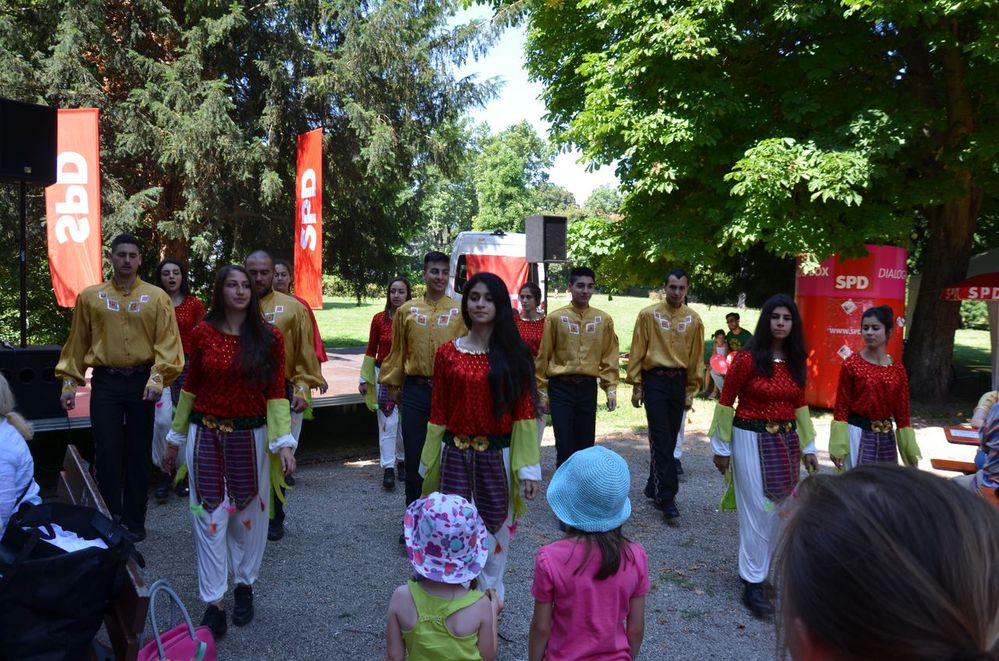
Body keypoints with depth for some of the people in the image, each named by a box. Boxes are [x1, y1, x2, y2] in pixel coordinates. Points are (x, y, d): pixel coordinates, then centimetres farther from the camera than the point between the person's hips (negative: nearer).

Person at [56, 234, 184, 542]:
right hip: (105, 382, 1)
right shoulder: (90, 297, 7)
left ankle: (134, 522, 19)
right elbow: (77, 342, 10)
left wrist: (158, 378, -16)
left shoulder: (157, 297, 2)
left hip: (142, 381, 0)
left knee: (139, 454, 7)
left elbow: (167, 341, -4)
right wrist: (69, 381, 5)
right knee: (107, 454, 0)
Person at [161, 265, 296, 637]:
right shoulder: (202, 334, 0)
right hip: (206, 435, 0)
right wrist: (174, 439, 13)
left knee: (249, 515, 9)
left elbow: (276, 393, -3)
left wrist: (284, 442, -12)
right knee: (210, 516, 1)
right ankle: (214, 604, 9)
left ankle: (244, 586, 30)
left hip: (250, 436, 0)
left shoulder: (269, 338, -2)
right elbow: (190, 388, 8)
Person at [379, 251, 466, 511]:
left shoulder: (460, 311, 1)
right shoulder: (407, 310, 5)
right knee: (414, 454, 7)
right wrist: (393, 385, 10)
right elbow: (398, 350, 10)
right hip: (415, 391, 1)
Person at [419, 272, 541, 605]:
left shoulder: (514, 354, -1)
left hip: (499, 456, 0)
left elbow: (524, 413, -3)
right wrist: (430, 465, 5)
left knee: (495, 528, 11)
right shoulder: (447, 353, 1)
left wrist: (528, 467, -7)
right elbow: (438, 414, 3)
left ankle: (491, 594, 32)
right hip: (456, 455, 0)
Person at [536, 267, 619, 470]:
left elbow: (609, 357, 7)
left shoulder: (603, 320, 4)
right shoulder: (555, 318, -3)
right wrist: (542, 391, 0)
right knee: (564, 445, -5)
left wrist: (611, 389, 2)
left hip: (588, 388, 3)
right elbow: (543, 357, 0)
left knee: (586, 444, 9)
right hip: (561, 387, -3)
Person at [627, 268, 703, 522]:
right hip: (655, 380, -3)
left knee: (669, 440, 11)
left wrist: (690, 391, 8)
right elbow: (637, 352, -1)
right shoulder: (648, 315, -3)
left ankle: (654, 488, 26)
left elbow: (696, 357, 9)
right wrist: (636, 385, -3)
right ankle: (667, 498, -4)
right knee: (662, 440, -6)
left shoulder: (693, 319, 5)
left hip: (679, 381, 3)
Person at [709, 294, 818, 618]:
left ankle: (777, 569, 29)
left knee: (781, 509, 12)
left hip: (786, 440, 6)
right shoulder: (748, 358, -13)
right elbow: (725, 402, -8)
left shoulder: (796, 361, 5)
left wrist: (808, 446, 12)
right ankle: (752, 583, 7)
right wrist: (721, 448, -7)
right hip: (752, 439, -5)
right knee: (758, 511, -3)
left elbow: (800, 405, 14)